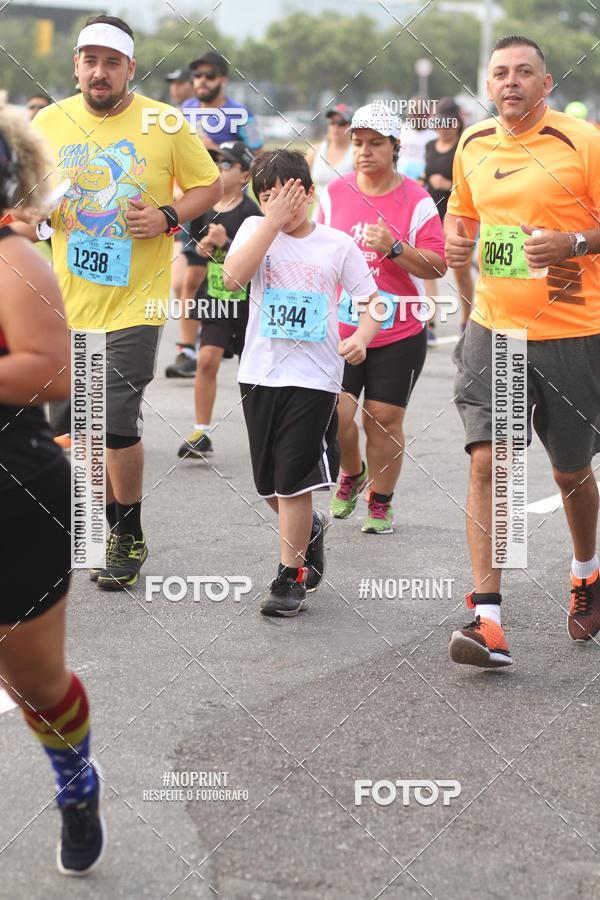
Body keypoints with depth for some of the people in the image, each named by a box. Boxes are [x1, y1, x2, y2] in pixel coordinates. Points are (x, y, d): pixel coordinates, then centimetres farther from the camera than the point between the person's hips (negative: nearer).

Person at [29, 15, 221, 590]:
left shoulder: (164, 124, -5)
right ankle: (109, 527, 30)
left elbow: (209, 186, 4)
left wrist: (167, 217, -14)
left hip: (135, 299, -4)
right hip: (69, 299, 4)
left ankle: (129, 536, 9)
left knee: (117, 425, -10)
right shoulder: (50, 122, 3)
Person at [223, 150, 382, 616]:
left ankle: (290, 577, 3)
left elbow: (372, 299, 4)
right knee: (270, 482, 12)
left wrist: (361, 337, -17)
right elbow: (233, 278, -15)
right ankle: (310, 529, 42)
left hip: (313, 377, -3)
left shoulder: (338, 244, 1)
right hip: (260, 373, 3)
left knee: (293, 481, -7)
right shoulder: (255, 229, 3)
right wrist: (273, 220, -17)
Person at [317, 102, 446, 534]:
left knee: (384, 418, 0)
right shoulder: (334, 193, 5)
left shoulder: (416, 201, -4)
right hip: (340, 330, 2)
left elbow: (437, 265, -8)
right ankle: (352, 473, 22)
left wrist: (394, 247, -21)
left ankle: (381, 503, 17)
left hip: (398, 335, -2)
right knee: (335, 413, -9)